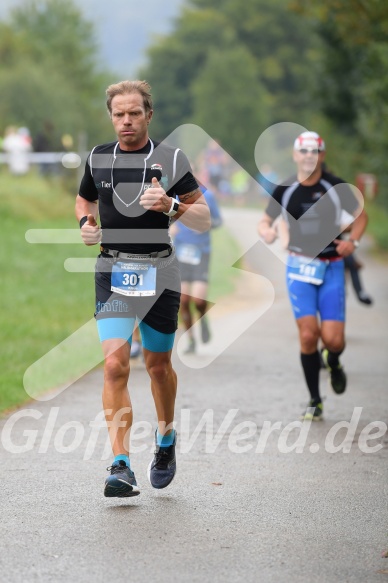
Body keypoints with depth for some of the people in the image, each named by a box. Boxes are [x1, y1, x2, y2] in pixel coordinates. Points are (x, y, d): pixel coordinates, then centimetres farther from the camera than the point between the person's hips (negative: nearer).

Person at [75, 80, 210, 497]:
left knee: (157, 365, 11)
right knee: (115, 364, -14)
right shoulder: (97, 159, 6)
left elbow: (204, 220, -1)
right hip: (113, 272, 1)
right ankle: (121, 467, -15)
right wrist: (86, 223, 3)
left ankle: (166, 439, 39)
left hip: (159, 271, -1)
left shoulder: (171, 160, -2)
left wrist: (171, 205, -20)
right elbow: (84, 199, 25)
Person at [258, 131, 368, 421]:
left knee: (333, 339, -9)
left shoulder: (336, 187, -4)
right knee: (308, 335, -11)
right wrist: (266, 231, -13)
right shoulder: (285, 190, -1)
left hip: (332, 267, -1)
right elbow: (265, 221, 11)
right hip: (300, 266, 1)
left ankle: (333, 362, 30)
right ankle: (315, 401, 4)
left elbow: (361, 215, 8)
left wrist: (353, 241, -9)